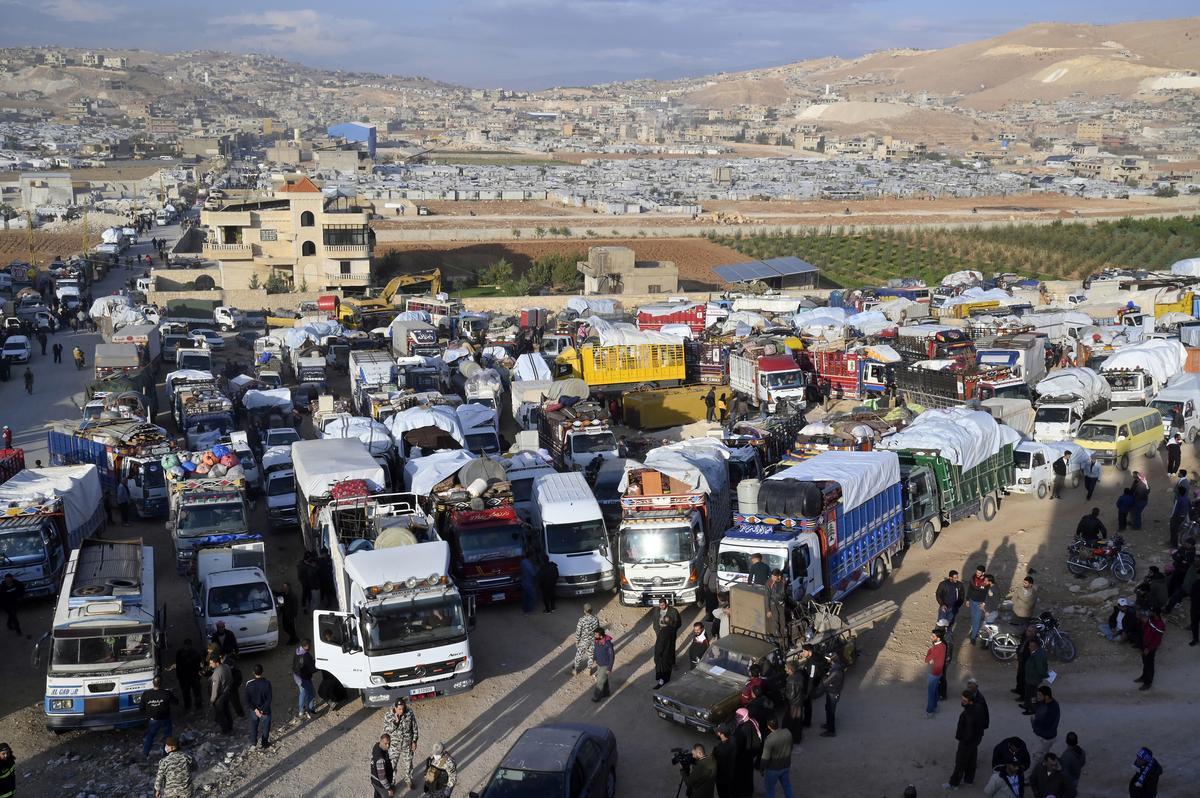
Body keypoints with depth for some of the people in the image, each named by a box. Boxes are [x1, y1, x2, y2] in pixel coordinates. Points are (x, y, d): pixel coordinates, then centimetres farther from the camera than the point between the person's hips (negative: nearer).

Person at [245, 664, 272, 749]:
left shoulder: (249, 684, -17)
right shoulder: (267, 683, -23)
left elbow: (247, 700, -14)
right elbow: (269, 699, -21)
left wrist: (255, 709, -10)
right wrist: (262, 710, -12)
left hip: (254, 710, 2)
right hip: (265, 710, -2)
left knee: (253, 727, 23)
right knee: (265, 727, 19)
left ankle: (253, 744, 35)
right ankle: (264, 743, 34)